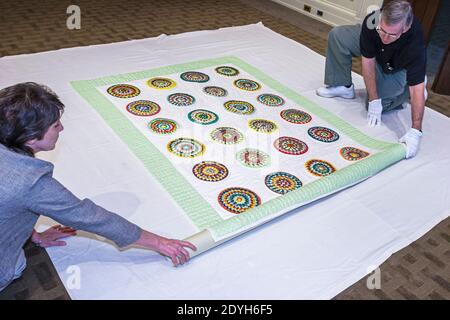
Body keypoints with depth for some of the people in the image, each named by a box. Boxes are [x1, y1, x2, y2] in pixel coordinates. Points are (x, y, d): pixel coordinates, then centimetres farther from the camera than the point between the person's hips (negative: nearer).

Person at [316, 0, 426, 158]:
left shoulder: (415, 43, -43)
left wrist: (415, 131, -49)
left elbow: (417, 90, -43)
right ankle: (344, 86, 0)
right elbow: (368, 62, -27)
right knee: (337, 35, -15)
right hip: (375, 55, 4)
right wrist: (374, 100, -29)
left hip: (398, 67, -3)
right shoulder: (372, 21, -36)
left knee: (379, 105, -20)